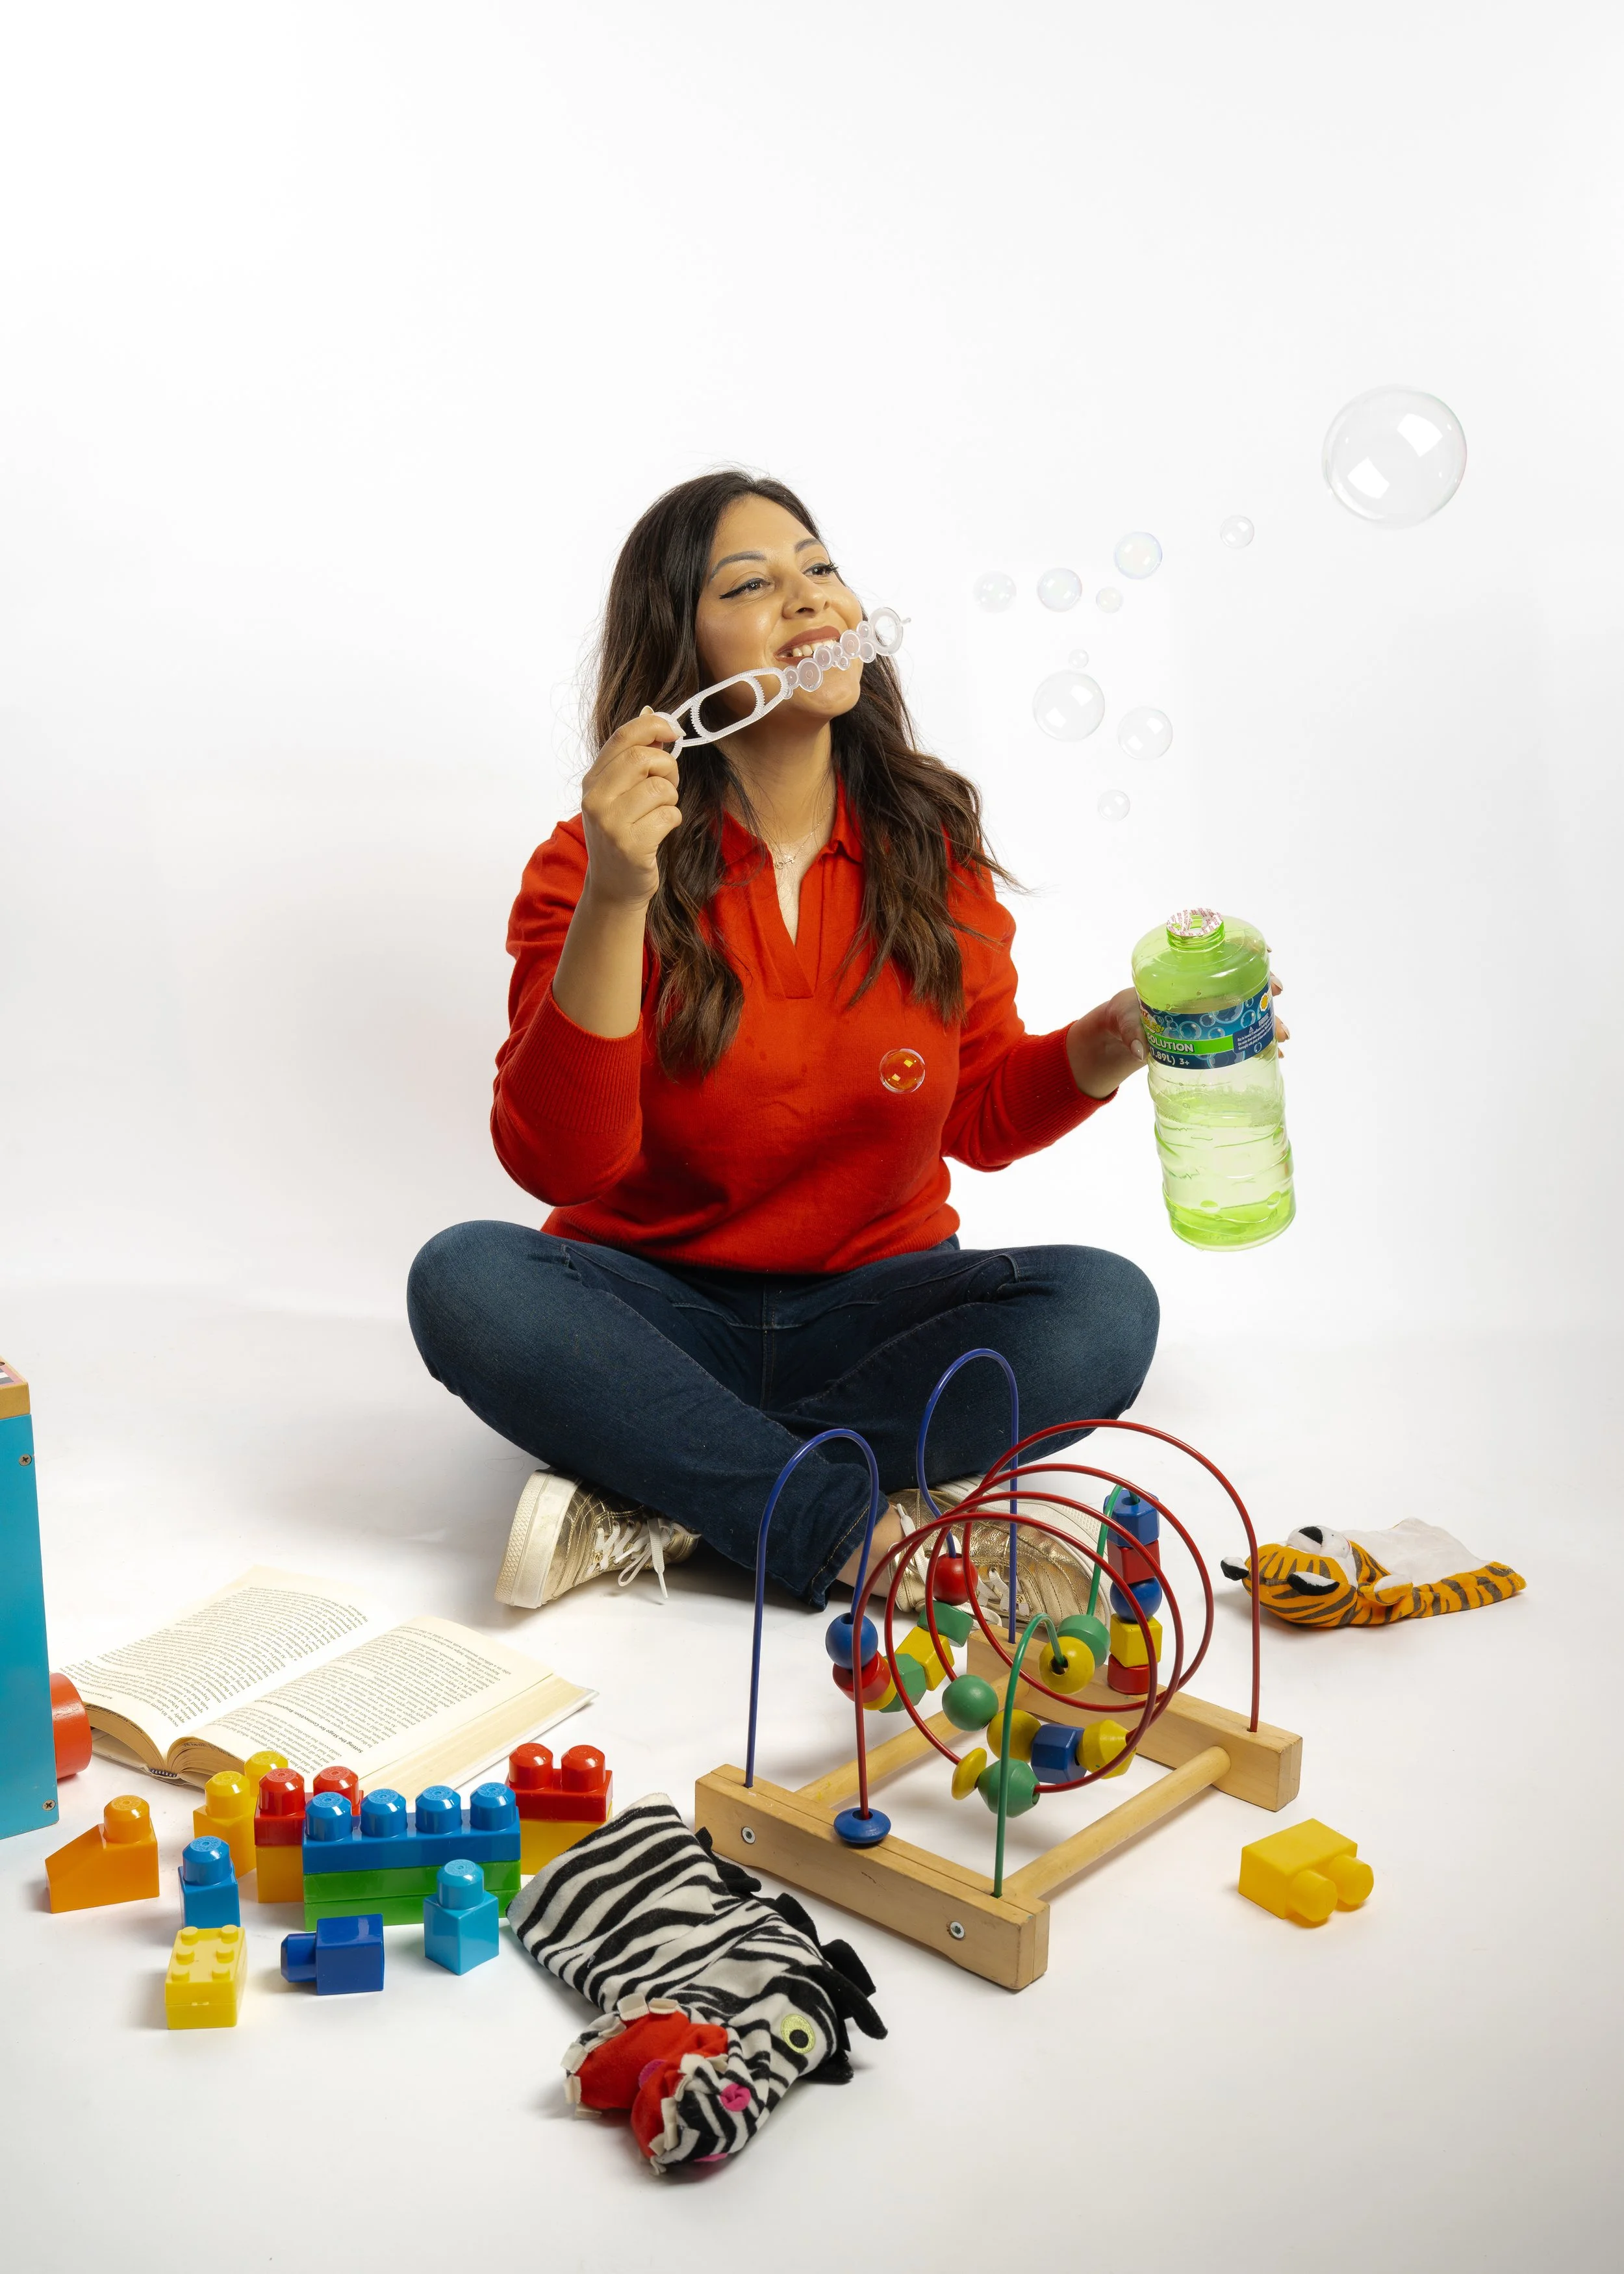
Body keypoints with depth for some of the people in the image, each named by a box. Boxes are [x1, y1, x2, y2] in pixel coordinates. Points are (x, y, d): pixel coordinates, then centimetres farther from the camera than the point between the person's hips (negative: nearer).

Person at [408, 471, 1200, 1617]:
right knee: (465, 1278, -29)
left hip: (874, 1305, 2)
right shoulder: (591, 864, -9)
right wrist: (615, 899, -30)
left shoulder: (931, 845, -1)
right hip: (658, 1313, -2)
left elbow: (980, 1113, 9)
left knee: (1105, 1307, -24)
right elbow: (555, 1161, -20)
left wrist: (1115, 1041, -10)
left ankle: (646, 1509, -23)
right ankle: (863, 1531, -28)